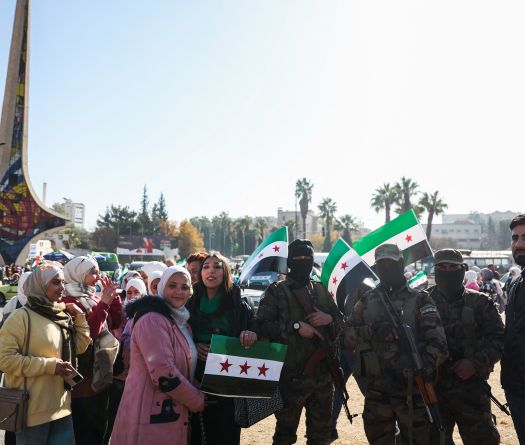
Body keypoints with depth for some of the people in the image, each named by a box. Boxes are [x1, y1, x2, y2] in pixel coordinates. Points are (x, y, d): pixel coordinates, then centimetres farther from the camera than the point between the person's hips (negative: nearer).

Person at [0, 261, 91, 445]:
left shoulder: (62, 316, 7)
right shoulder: (22, 316, -13)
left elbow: (79, 347, 14)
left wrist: (80, 317, 2)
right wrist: (50, 365, -20)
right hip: (33, 409, -6)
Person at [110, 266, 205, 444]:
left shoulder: (180, 320, 13)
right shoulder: (152, 318, -17)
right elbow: (164, 373, -24)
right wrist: (197, 400, -13)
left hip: (173, 413, 9)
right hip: (153, 415, -9)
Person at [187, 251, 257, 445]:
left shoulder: (239, 305, 1)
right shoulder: (190, 304, 6)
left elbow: (260, 331, 3)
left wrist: (252, 334, -19)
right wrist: (192, 347, -10)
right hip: (196, 382, 2)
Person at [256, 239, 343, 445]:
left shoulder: (322, 291, 10)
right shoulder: (276, 292, -6)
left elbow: (341, 322, 14)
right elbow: (262, 325, -15)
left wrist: (329, 319, -8)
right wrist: (295, 326, -21)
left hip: (323, 375, 5)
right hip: (291, 376, -5)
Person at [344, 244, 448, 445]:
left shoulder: (419, 300, -1)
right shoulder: (367, 300, 8)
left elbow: (438, 343, -10)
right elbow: (348, 336, 1)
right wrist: (372, 330, -17)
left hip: (412, 390, -2)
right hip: (376, 391, 3)